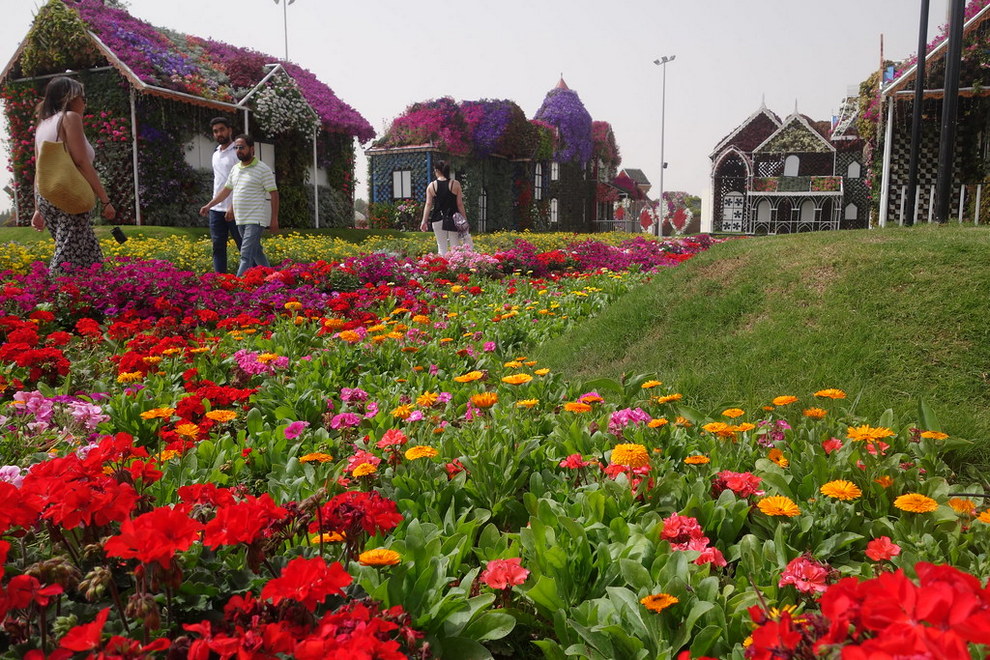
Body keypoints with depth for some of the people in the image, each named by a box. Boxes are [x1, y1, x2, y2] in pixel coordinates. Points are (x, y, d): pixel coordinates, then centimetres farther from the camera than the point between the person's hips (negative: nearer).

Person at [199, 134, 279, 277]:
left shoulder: (263, 170, -8)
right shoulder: (235, 169, 14)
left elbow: (274, 194, -9)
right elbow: (226, 190, 22)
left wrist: (274, 219, -12)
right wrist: (209, 205, 15)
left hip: (255, 219, -8)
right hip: (240, 219, 8)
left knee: (246, 255, -13)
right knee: (256, 252, 15)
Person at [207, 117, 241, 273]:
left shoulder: (237, 152, -7)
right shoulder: (216, 153, 18)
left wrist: (233, 207, -20)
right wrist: (212, 204, 17)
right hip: (216, 209, 8)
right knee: (218, 246, 7)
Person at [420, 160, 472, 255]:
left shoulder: (431, 186, 0)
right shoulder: (455, 184, -2)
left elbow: (428, 204, -2)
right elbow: (460, 204, -2)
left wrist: (424, 221, 0)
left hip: (438, 219, 1)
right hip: (452, 219, -1)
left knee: (442, 247, 7)